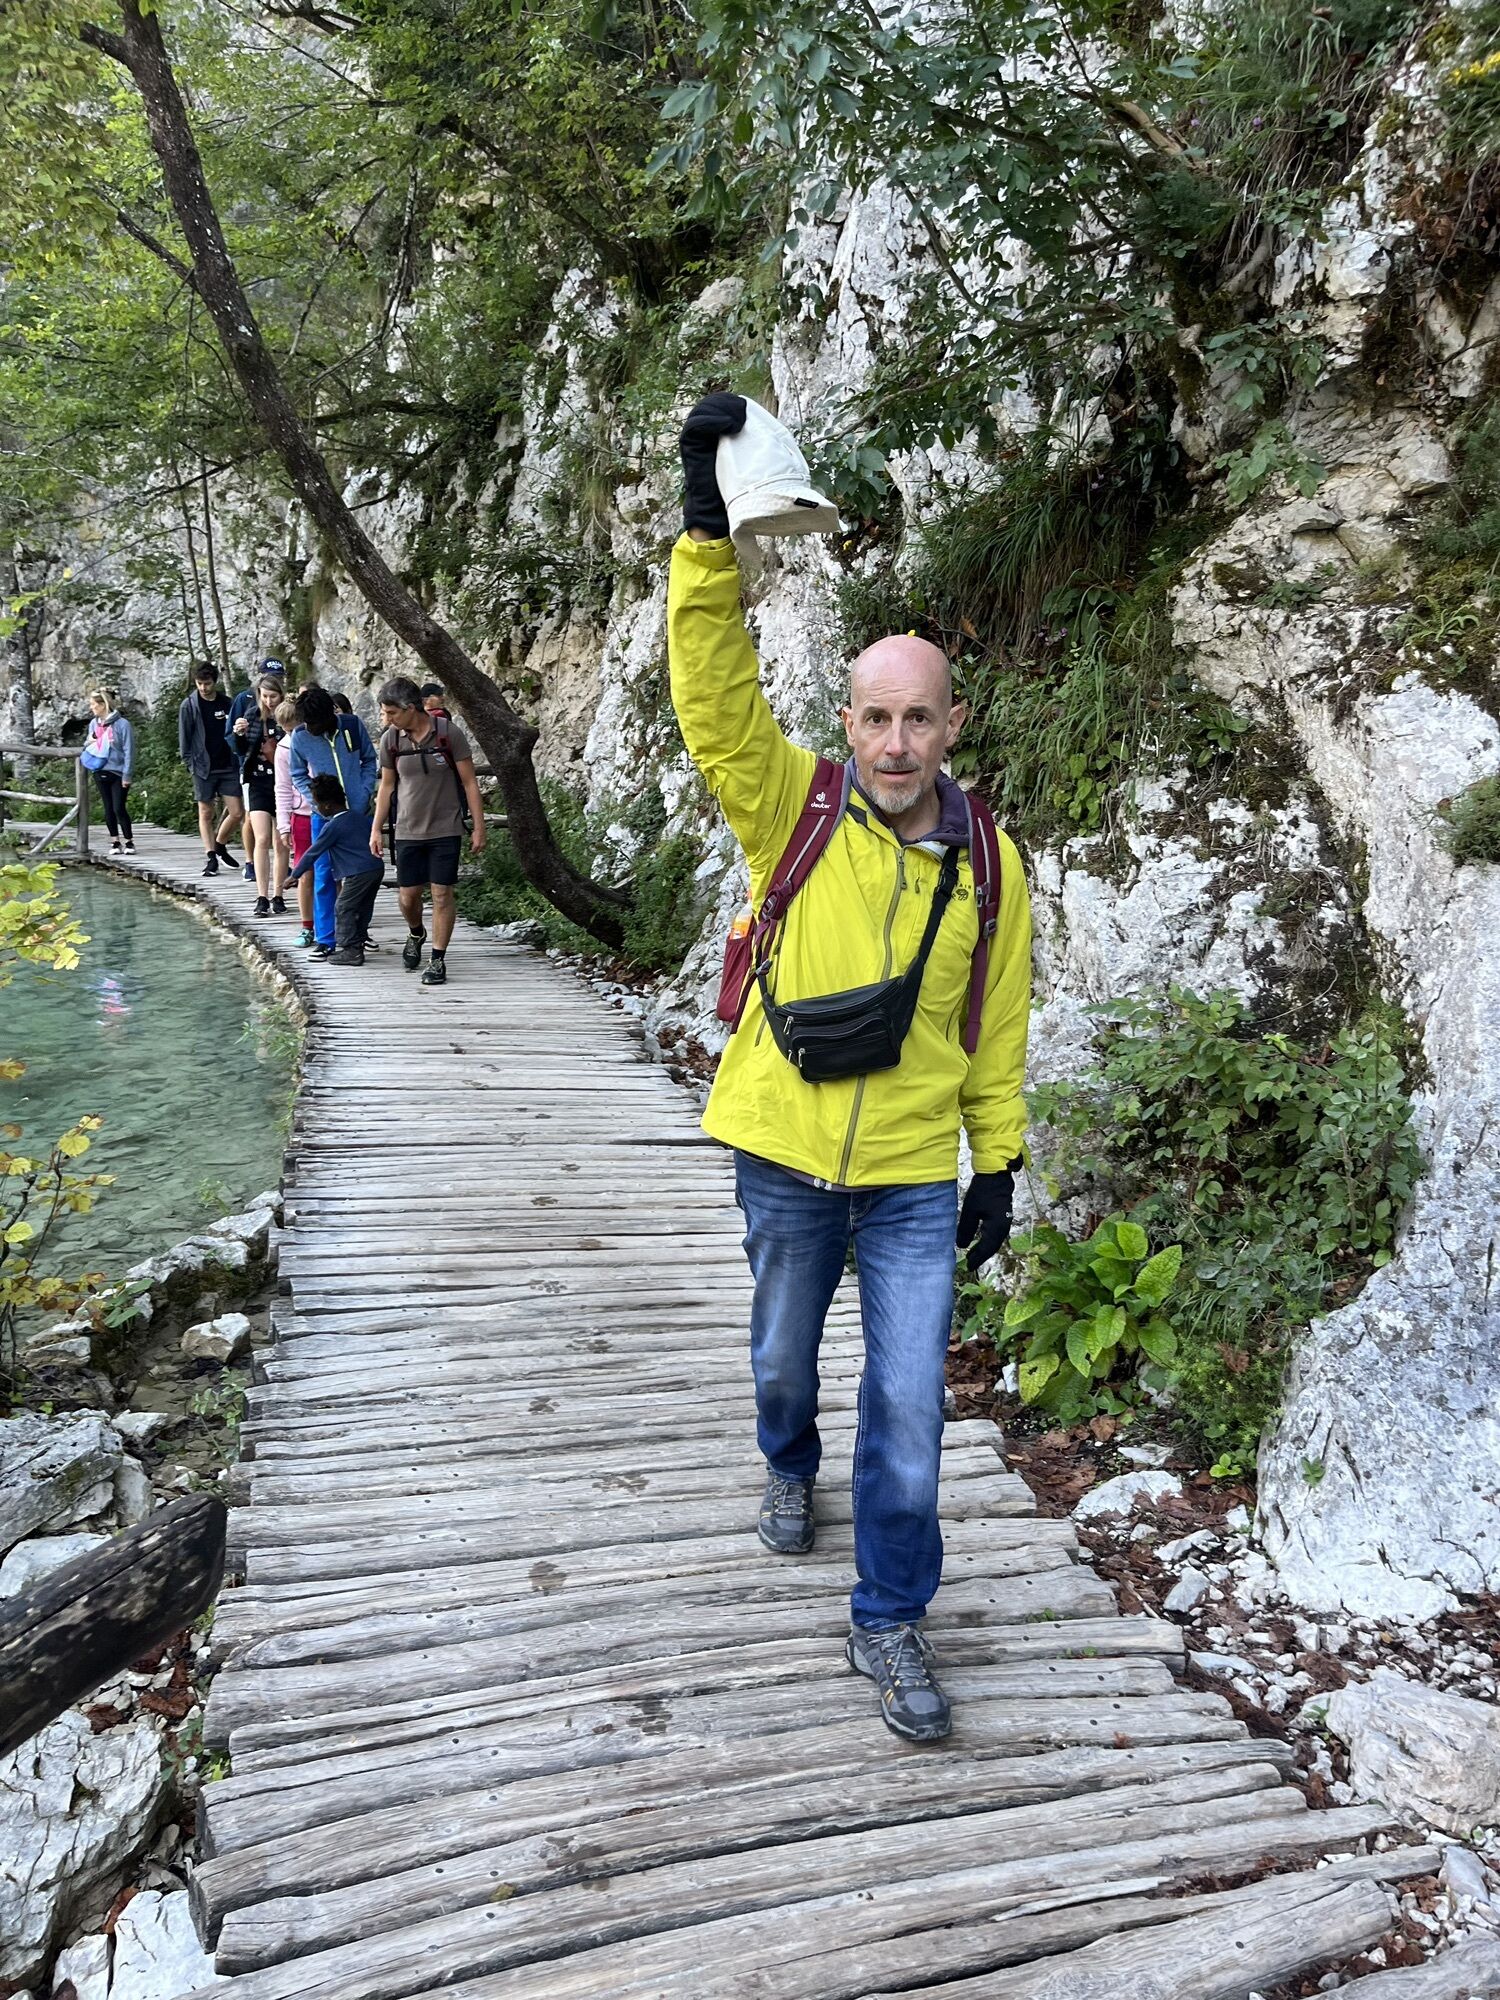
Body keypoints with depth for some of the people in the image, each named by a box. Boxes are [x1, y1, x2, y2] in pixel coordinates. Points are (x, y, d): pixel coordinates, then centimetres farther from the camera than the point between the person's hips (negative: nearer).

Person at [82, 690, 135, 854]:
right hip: (100, 772, 6)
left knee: (119, 808, -7)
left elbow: (129, 751, -10)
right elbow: (88, 744, 22)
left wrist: (127, 775, -13)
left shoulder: (121, 724, -10)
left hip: (118, 773, -6)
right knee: (108, 809, 9)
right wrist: (88, 743, -3)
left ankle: (129, 841, 6)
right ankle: (115, 841, 17)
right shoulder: (94, 724, 8)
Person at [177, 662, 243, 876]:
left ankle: (219, 845, 21)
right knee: (206, 814, 2)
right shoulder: (189, 706, -1)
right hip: (203, 768, -2)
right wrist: (190, 764, -5)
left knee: (237, 812, -2)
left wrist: (238, 759, 5)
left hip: (228, 766, 3)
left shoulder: (226, 703, 7)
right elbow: (184, 738, 1)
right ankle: (210, 856, 8)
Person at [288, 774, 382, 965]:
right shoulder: (362, 818, 15)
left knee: (343, 908, 0)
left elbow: (313, 853, -1)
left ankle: (350, 950, -2)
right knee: (363, 908, 16)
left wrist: (295, 875, 8)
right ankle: (357, 945, 22)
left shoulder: (332, 826, -5)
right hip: (377, 867, 8)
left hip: (358, 873, -8)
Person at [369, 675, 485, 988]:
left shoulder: (449, 734, -11)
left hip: (446, 830, -3)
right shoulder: (390, 740, -2)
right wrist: (376, 829, 9)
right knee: (408, 895, 6)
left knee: (442, 893, -3)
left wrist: (479, 828, -6)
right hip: (408, 832, 3)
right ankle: (415, 935, 37)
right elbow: (387, 786, 10)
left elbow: (469, 782, -5)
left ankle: (438, 960, 8)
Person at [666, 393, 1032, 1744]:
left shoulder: (988, 862, -2)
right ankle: (790, 1469, 55)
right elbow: (715, 694, -22)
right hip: (786, 1159, 0)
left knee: (910, 1404, 2)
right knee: (783, 1358, 21)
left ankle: (890, 1622, 21)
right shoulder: (795, 809, -7)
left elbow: (995, 1026, 6)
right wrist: (707, 530, -32)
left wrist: (1000, 1161, 7)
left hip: (918, 1177, 1)